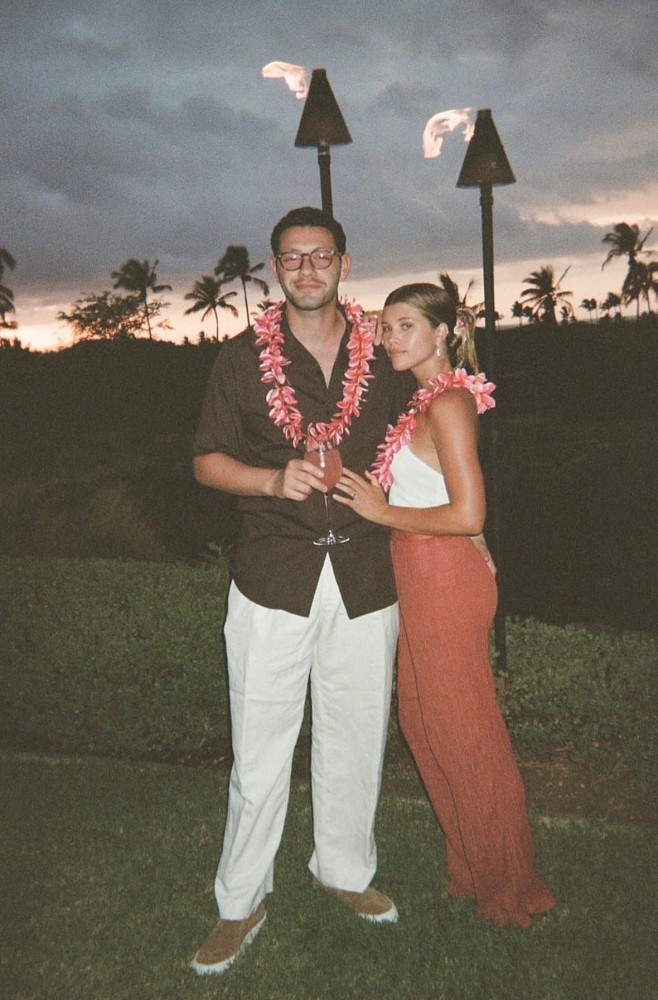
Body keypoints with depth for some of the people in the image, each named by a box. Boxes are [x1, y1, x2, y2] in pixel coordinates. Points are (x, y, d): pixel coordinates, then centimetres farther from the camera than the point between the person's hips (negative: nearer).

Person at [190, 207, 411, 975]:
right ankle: (240, 903, 23)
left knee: (355, 739, 14)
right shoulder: (242, 358, 3)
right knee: (259, 751, 4)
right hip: (273, 579, -2)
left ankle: (345, 870, 37)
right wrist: (274, 480, -15)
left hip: (365, 580, 2)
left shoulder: (383, 356, 8)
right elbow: (207, 460, 3)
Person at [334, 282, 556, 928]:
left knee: (461, 732, 4)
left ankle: (507, 886, 24)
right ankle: (471, 867, 35)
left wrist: (381, 511, -14)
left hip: (444, 578, -10)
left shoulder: (447, 404, -16)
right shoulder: (431, 400, 13)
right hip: (425, 578, 10)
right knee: (423, 718, 18)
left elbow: (467, 516, -22)